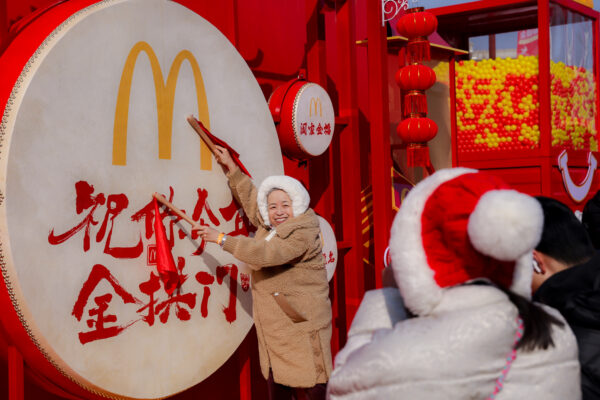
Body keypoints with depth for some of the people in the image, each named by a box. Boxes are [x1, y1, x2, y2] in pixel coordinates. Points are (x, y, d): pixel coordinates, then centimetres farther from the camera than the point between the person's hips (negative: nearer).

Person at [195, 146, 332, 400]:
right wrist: (230, 167, 29)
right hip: (275, 330, 9)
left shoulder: (302, 233, -15)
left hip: (303, 326, -8)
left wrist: (222, 239, -18)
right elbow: (250, 198, 27)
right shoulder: (268, 227, 11)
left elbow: (263, 254, -25)